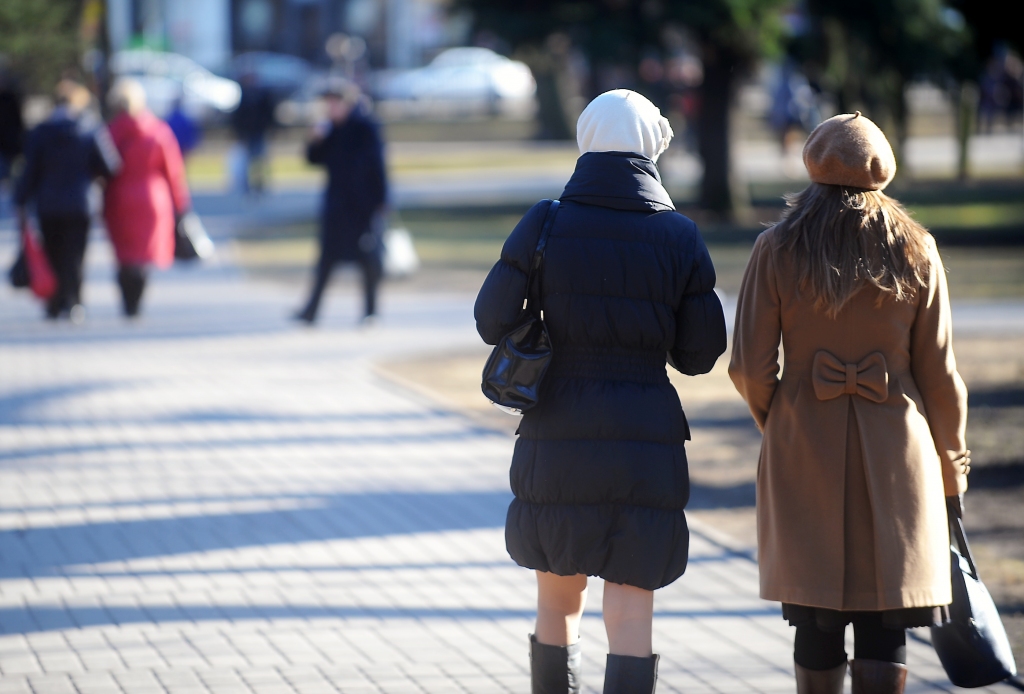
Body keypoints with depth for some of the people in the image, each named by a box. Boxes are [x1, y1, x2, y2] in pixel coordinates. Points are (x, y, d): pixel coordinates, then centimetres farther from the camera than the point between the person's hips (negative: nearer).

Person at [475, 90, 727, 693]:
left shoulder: (545, 225, -4)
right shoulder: (678, 237, -3)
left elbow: (494, 322, -1)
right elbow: (700, 354, 1)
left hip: (558, 438, 1)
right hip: (646, 437, -1)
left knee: (559, 603, 18)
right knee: (632, 617, 0)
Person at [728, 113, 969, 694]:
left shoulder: (777, 251, -2)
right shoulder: (915, 251, 0)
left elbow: (751, 370, -3)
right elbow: (940, 373, 2)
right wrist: (951, 467, 14)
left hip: (805, 443, 0)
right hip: (895, 446, 0)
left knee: (817, 622, 7)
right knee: (886, 624, 2)